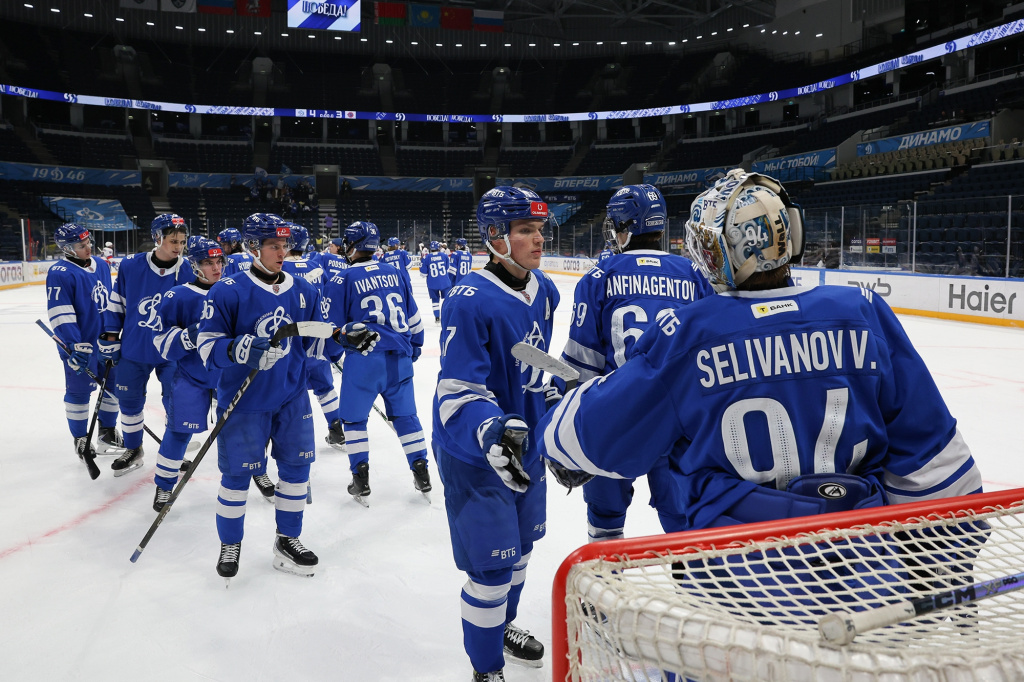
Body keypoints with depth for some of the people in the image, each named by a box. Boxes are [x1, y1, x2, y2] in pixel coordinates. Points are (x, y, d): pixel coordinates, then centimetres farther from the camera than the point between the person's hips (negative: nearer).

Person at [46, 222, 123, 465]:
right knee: (79, 391, 5)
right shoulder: (60, 273, -16)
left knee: (114, 384, 13)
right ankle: (80, 440, 19)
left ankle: (108, 433, 29)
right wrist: (74, 346, -23)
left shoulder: (101, 265, 7)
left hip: (106, 340, 7)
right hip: (80, 345, -7)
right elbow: (60, 314, -19)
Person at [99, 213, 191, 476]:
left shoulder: (187, 272, -11)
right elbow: (116, 302, 5)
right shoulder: (131, 266, -8)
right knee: (129, 401, 14)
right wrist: (110, 336, 4)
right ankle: (133, 451, 35)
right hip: (133, 349, 2)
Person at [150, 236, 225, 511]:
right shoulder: (180, 296, -12)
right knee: (179, 430, 0)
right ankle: (164, 486, 20)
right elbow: (161, 337, -12)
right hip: (191, 377, -3)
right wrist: (188, 337, -27)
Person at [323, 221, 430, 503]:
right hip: (399, 357, 4)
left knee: (354, 417, 11)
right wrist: (415, 344, 28)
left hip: (363, 358, -4)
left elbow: (333, 326, -1)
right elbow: (413, 316, 15)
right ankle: (421, 473, 16)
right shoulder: (396, 274, 7)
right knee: (405, 413, 15)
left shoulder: (341, 281, -6)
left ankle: (361, 478, 11)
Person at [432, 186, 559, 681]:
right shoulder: (469, 301, -24)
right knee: (493, 566, 1)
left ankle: (503, 627, 50)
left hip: (526, 441, 8)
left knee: (521, 544, 23)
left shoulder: (544, 291, 0)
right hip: (474, 455, -8)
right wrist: (494, 432, -41)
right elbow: (458, 390, -26)